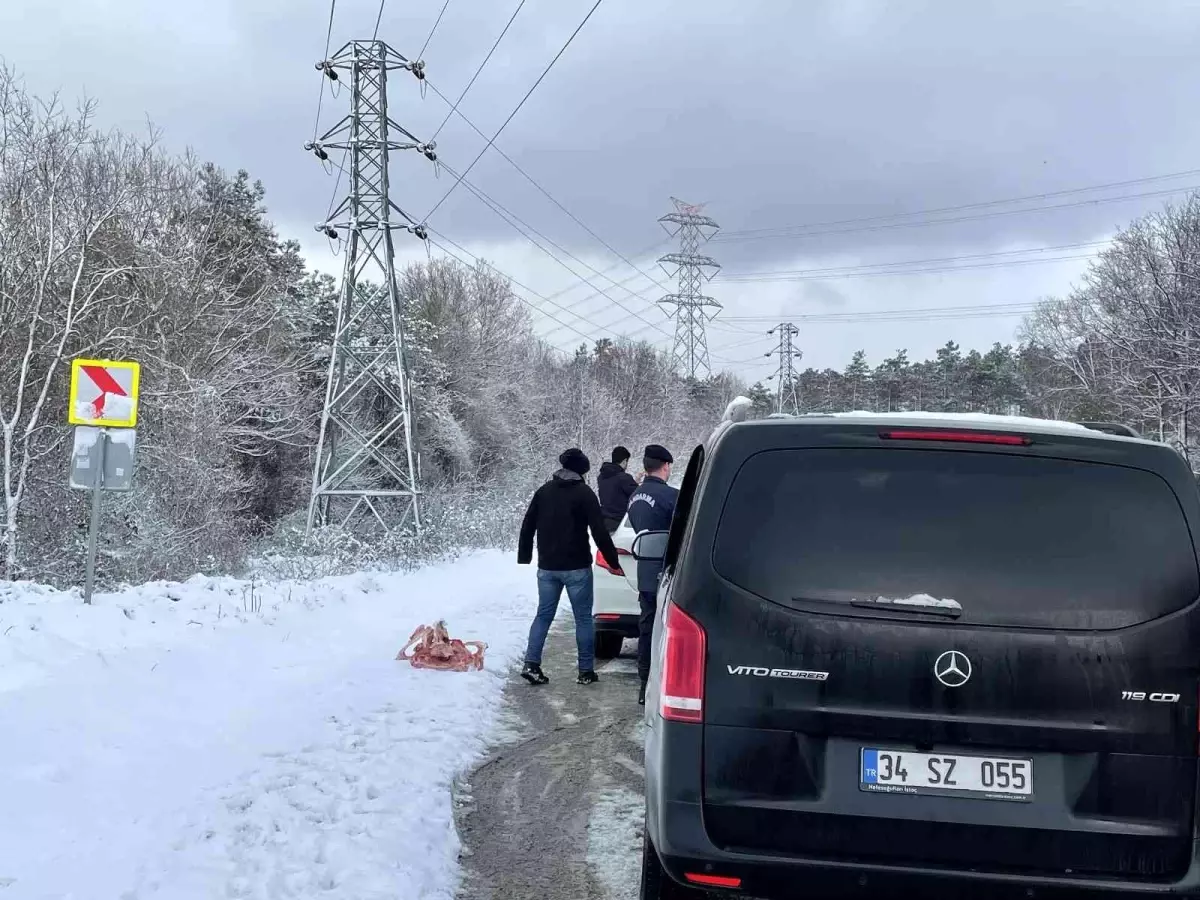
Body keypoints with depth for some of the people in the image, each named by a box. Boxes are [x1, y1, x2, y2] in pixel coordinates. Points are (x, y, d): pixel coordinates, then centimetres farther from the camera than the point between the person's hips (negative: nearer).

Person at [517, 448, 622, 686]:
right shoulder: (584, 494, -7)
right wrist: (613, 562, -5)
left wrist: (524, 556, 22)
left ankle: (531, 664, -2)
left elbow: (527, 526, 12)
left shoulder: (543, 491, 8)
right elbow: (599, 532, -12)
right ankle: (586, 671, 5)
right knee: (583, 618, 4)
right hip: (576, 568, -4)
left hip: (547, 567, 4)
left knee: (543, 615, 10)